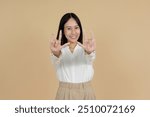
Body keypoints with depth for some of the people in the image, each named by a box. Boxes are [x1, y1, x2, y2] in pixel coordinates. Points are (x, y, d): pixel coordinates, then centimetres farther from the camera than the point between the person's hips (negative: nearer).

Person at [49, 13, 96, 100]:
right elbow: (56, 61, -23)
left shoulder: (85, 48, -1)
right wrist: (56, 53, -48)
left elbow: (90, 58, -24)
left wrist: (89, 51, -50)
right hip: (65, 93, 0)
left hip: (86, 93, 0)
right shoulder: (61, 50, 0)